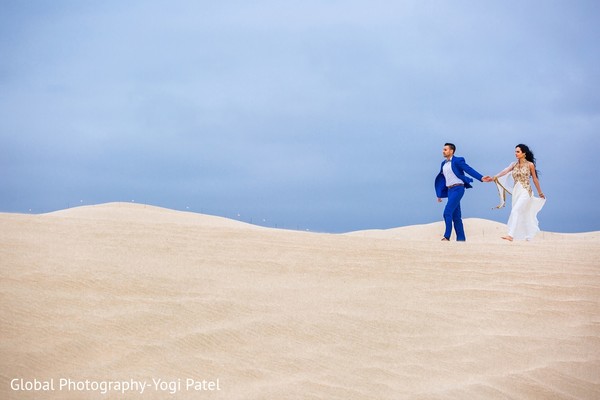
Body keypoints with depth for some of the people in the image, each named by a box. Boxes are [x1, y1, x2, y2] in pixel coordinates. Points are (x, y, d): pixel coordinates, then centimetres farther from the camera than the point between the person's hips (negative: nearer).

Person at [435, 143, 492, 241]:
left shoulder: (457, 161, -7)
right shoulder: (444, 164, 15)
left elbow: (469, 170, -13)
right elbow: (442, 179, 20)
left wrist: (481, 178, -24)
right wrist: (439, 195, 21)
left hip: (457, 189, -8)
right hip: (450, 190, 8)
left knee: (447, 212, -17)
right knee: (456, 216, 8)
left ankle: (447, 236, -15)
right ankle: (461, 238, 11)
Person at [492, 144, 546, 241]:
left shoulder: (530, 165, -3)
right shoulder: (514, 164, 7)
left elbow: (535, 179, 5)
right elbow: (505, 171, -10)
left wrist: (540, 193, 14)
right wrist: (495, 177, -30)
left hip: (525, 191, -6)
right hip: (516, 191, 6)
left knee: (515, 211, -20)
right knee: (521, 214, 9)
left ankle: (510, 235, -27)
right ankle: (528, 236, 21)